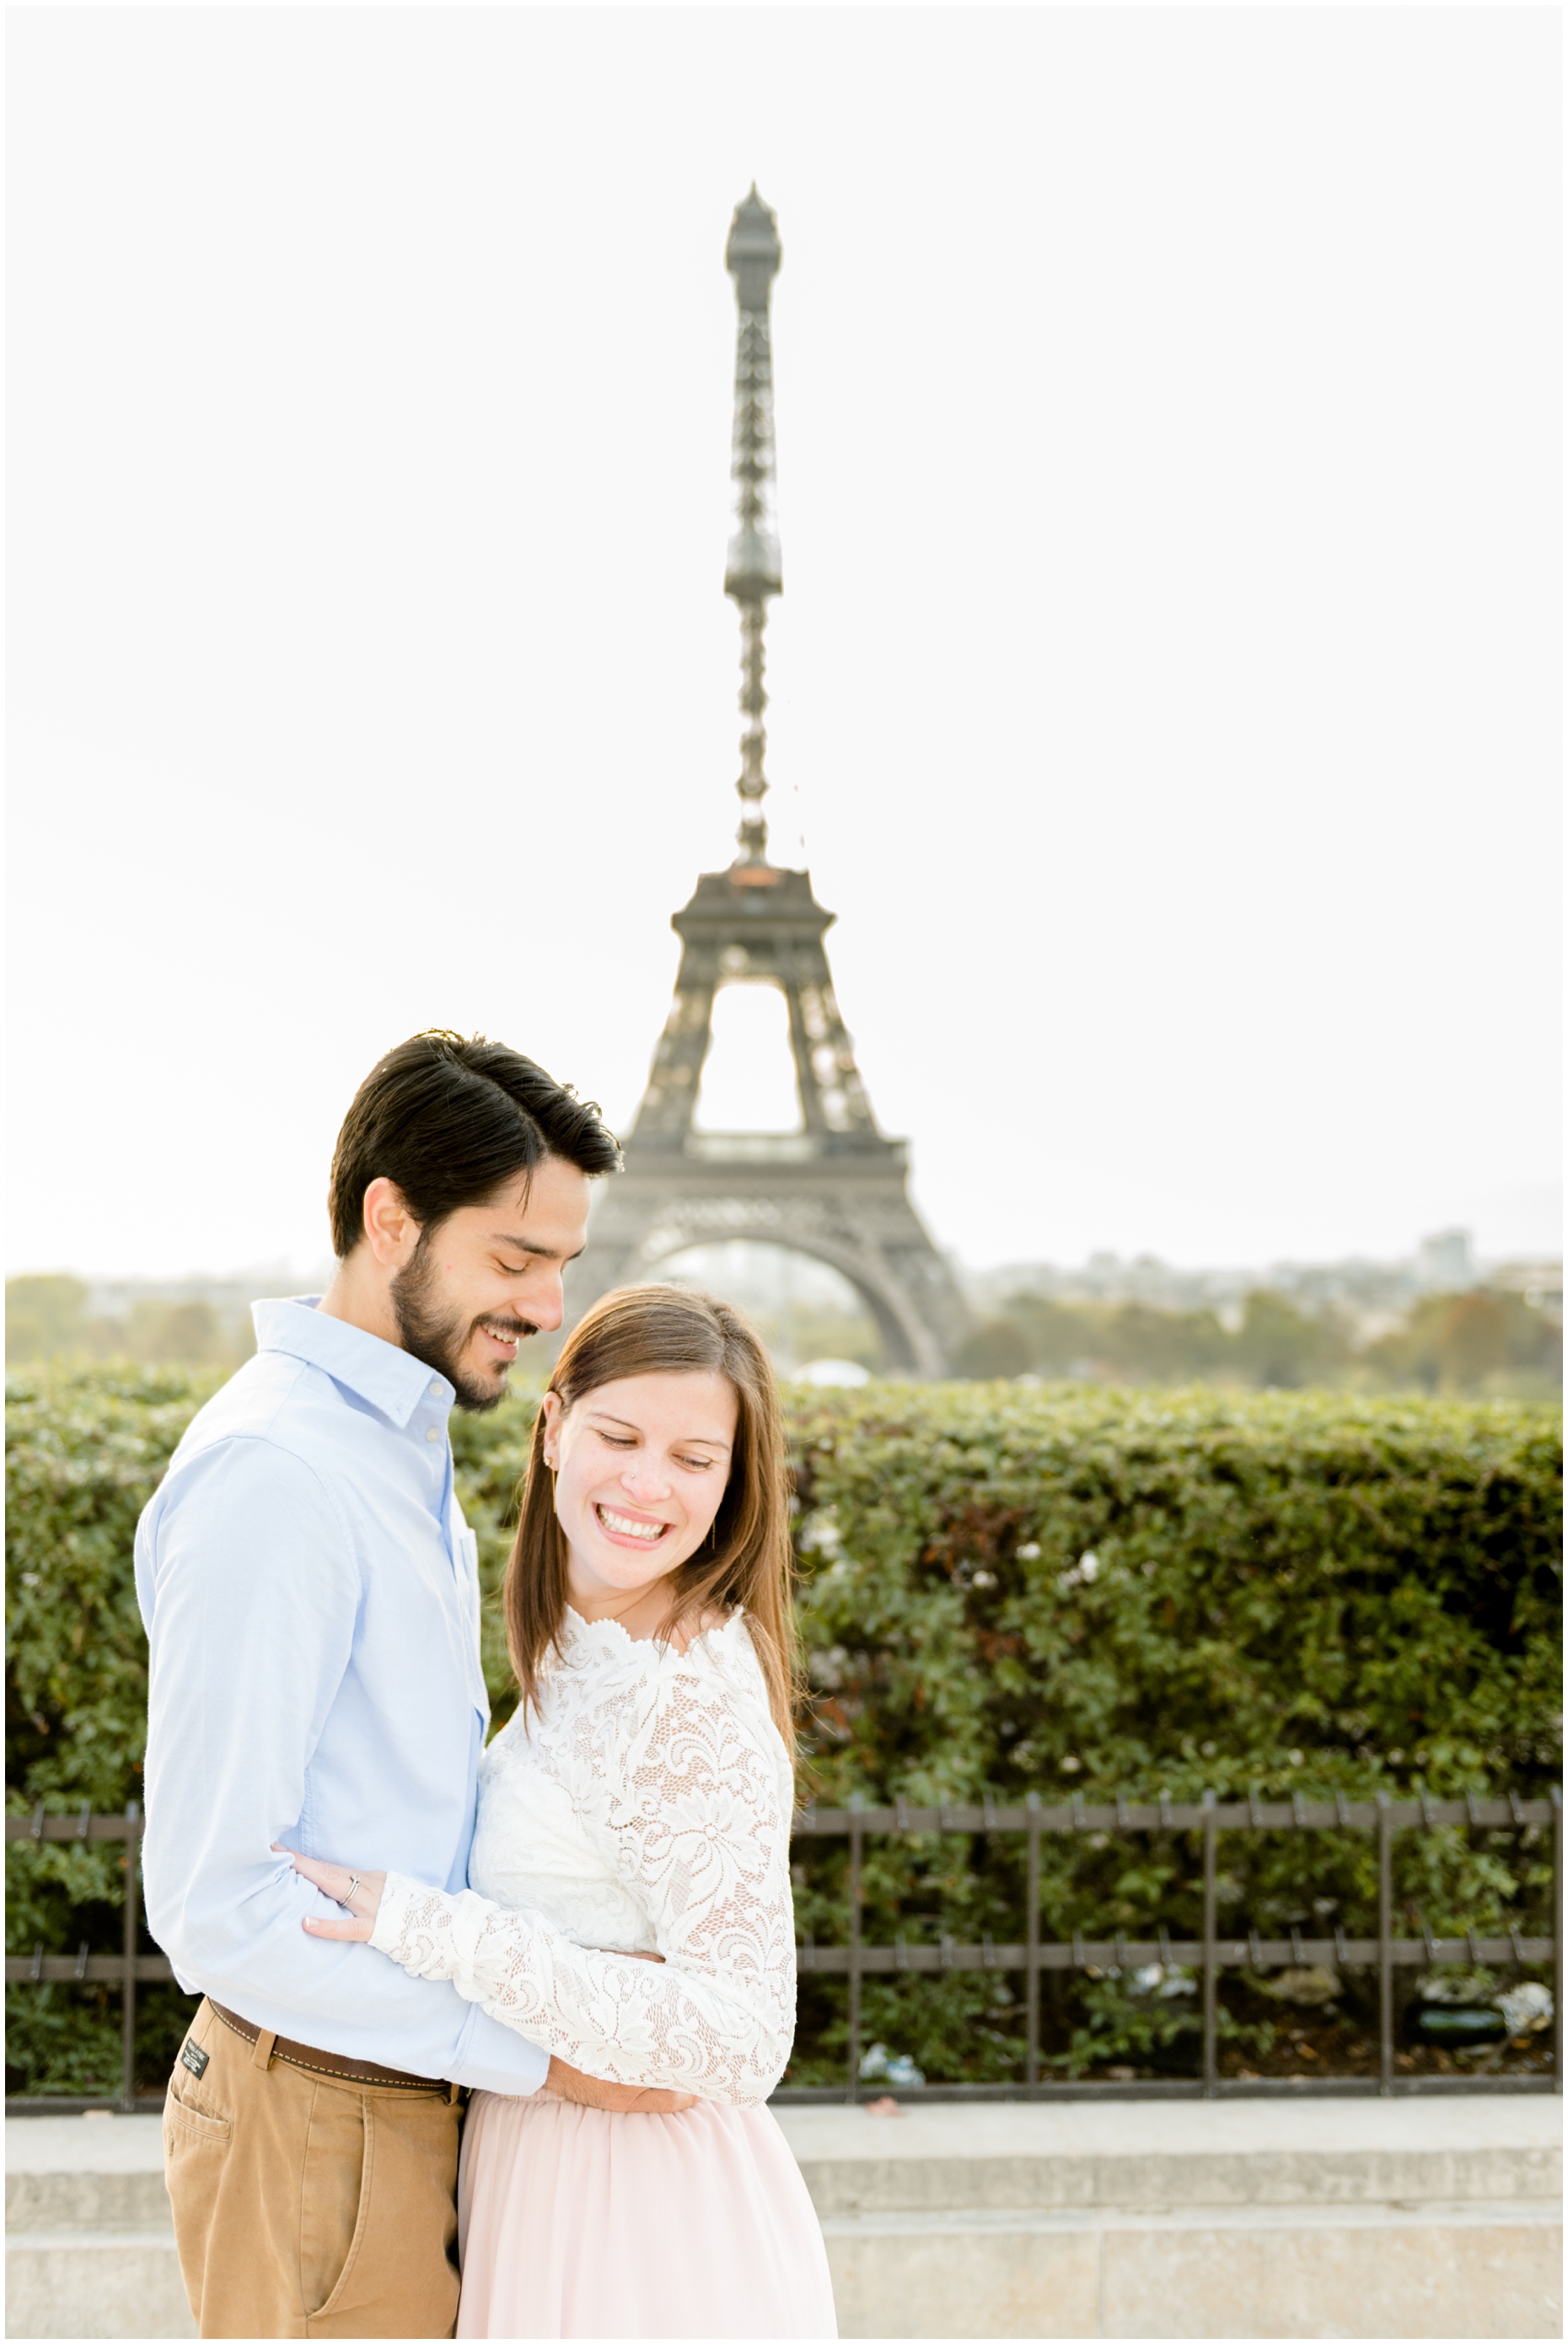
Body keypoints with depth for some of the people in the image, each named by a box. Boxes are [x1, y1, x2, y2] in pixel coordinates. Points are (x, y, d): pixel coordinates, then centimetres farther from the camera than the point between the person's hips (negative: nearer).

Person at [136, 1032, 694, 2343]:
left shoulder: (399, 1447, 12)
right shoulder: (273, 1473, -20)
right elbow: (214, 1905, -23)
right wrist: (533, 2049, -21)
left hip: (409, 2092, 9)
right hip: (320, 2122, -9)